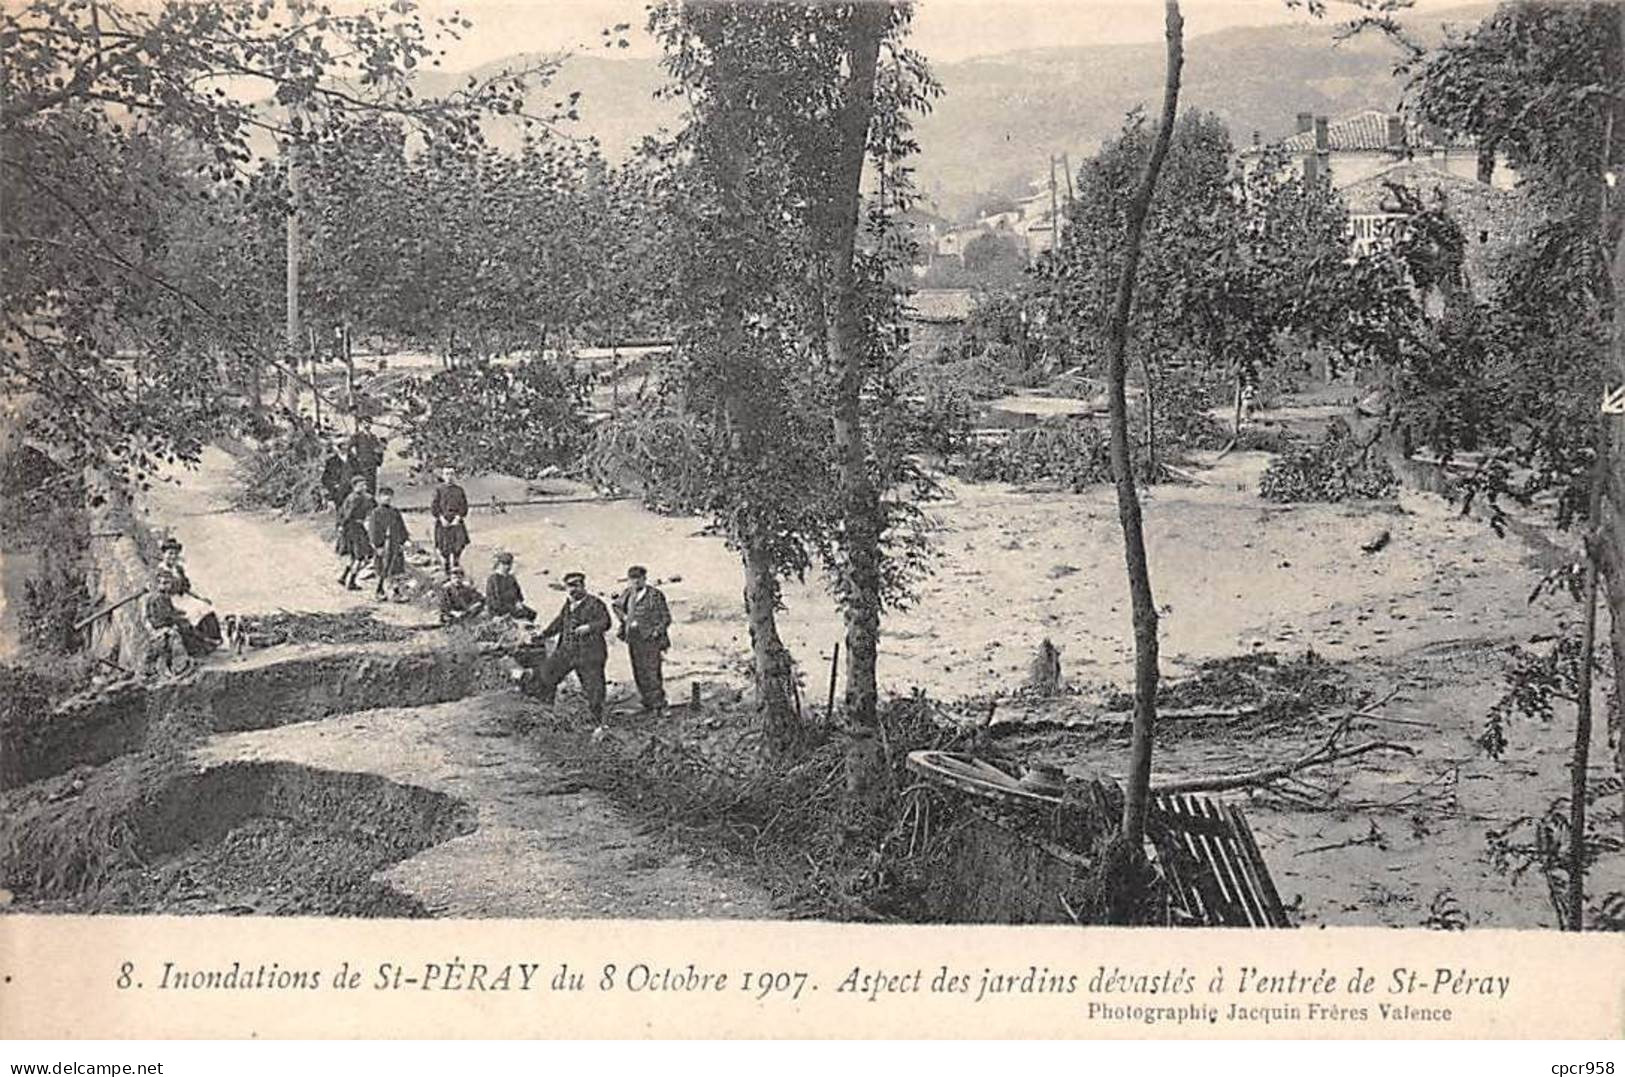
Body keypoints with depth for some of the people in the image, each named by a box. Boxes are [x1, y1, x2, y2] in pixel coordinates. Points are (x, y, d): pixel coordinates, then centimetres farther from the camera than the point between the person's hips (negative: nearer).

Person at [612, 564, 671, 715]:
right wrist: (623, 617, 13)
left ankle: (659, 706, -5)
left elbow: (666, 617, -4)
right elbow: (617, 605, 30)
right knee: (638, 673, 8)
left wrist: (657, 631, -15)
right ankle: (647, 704, 17)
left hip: (650, 639, -6)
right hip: (633, 638, 6)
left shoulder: (655, 595, -7)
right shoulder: (627, 593, 10)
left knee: (651, 671, -10)